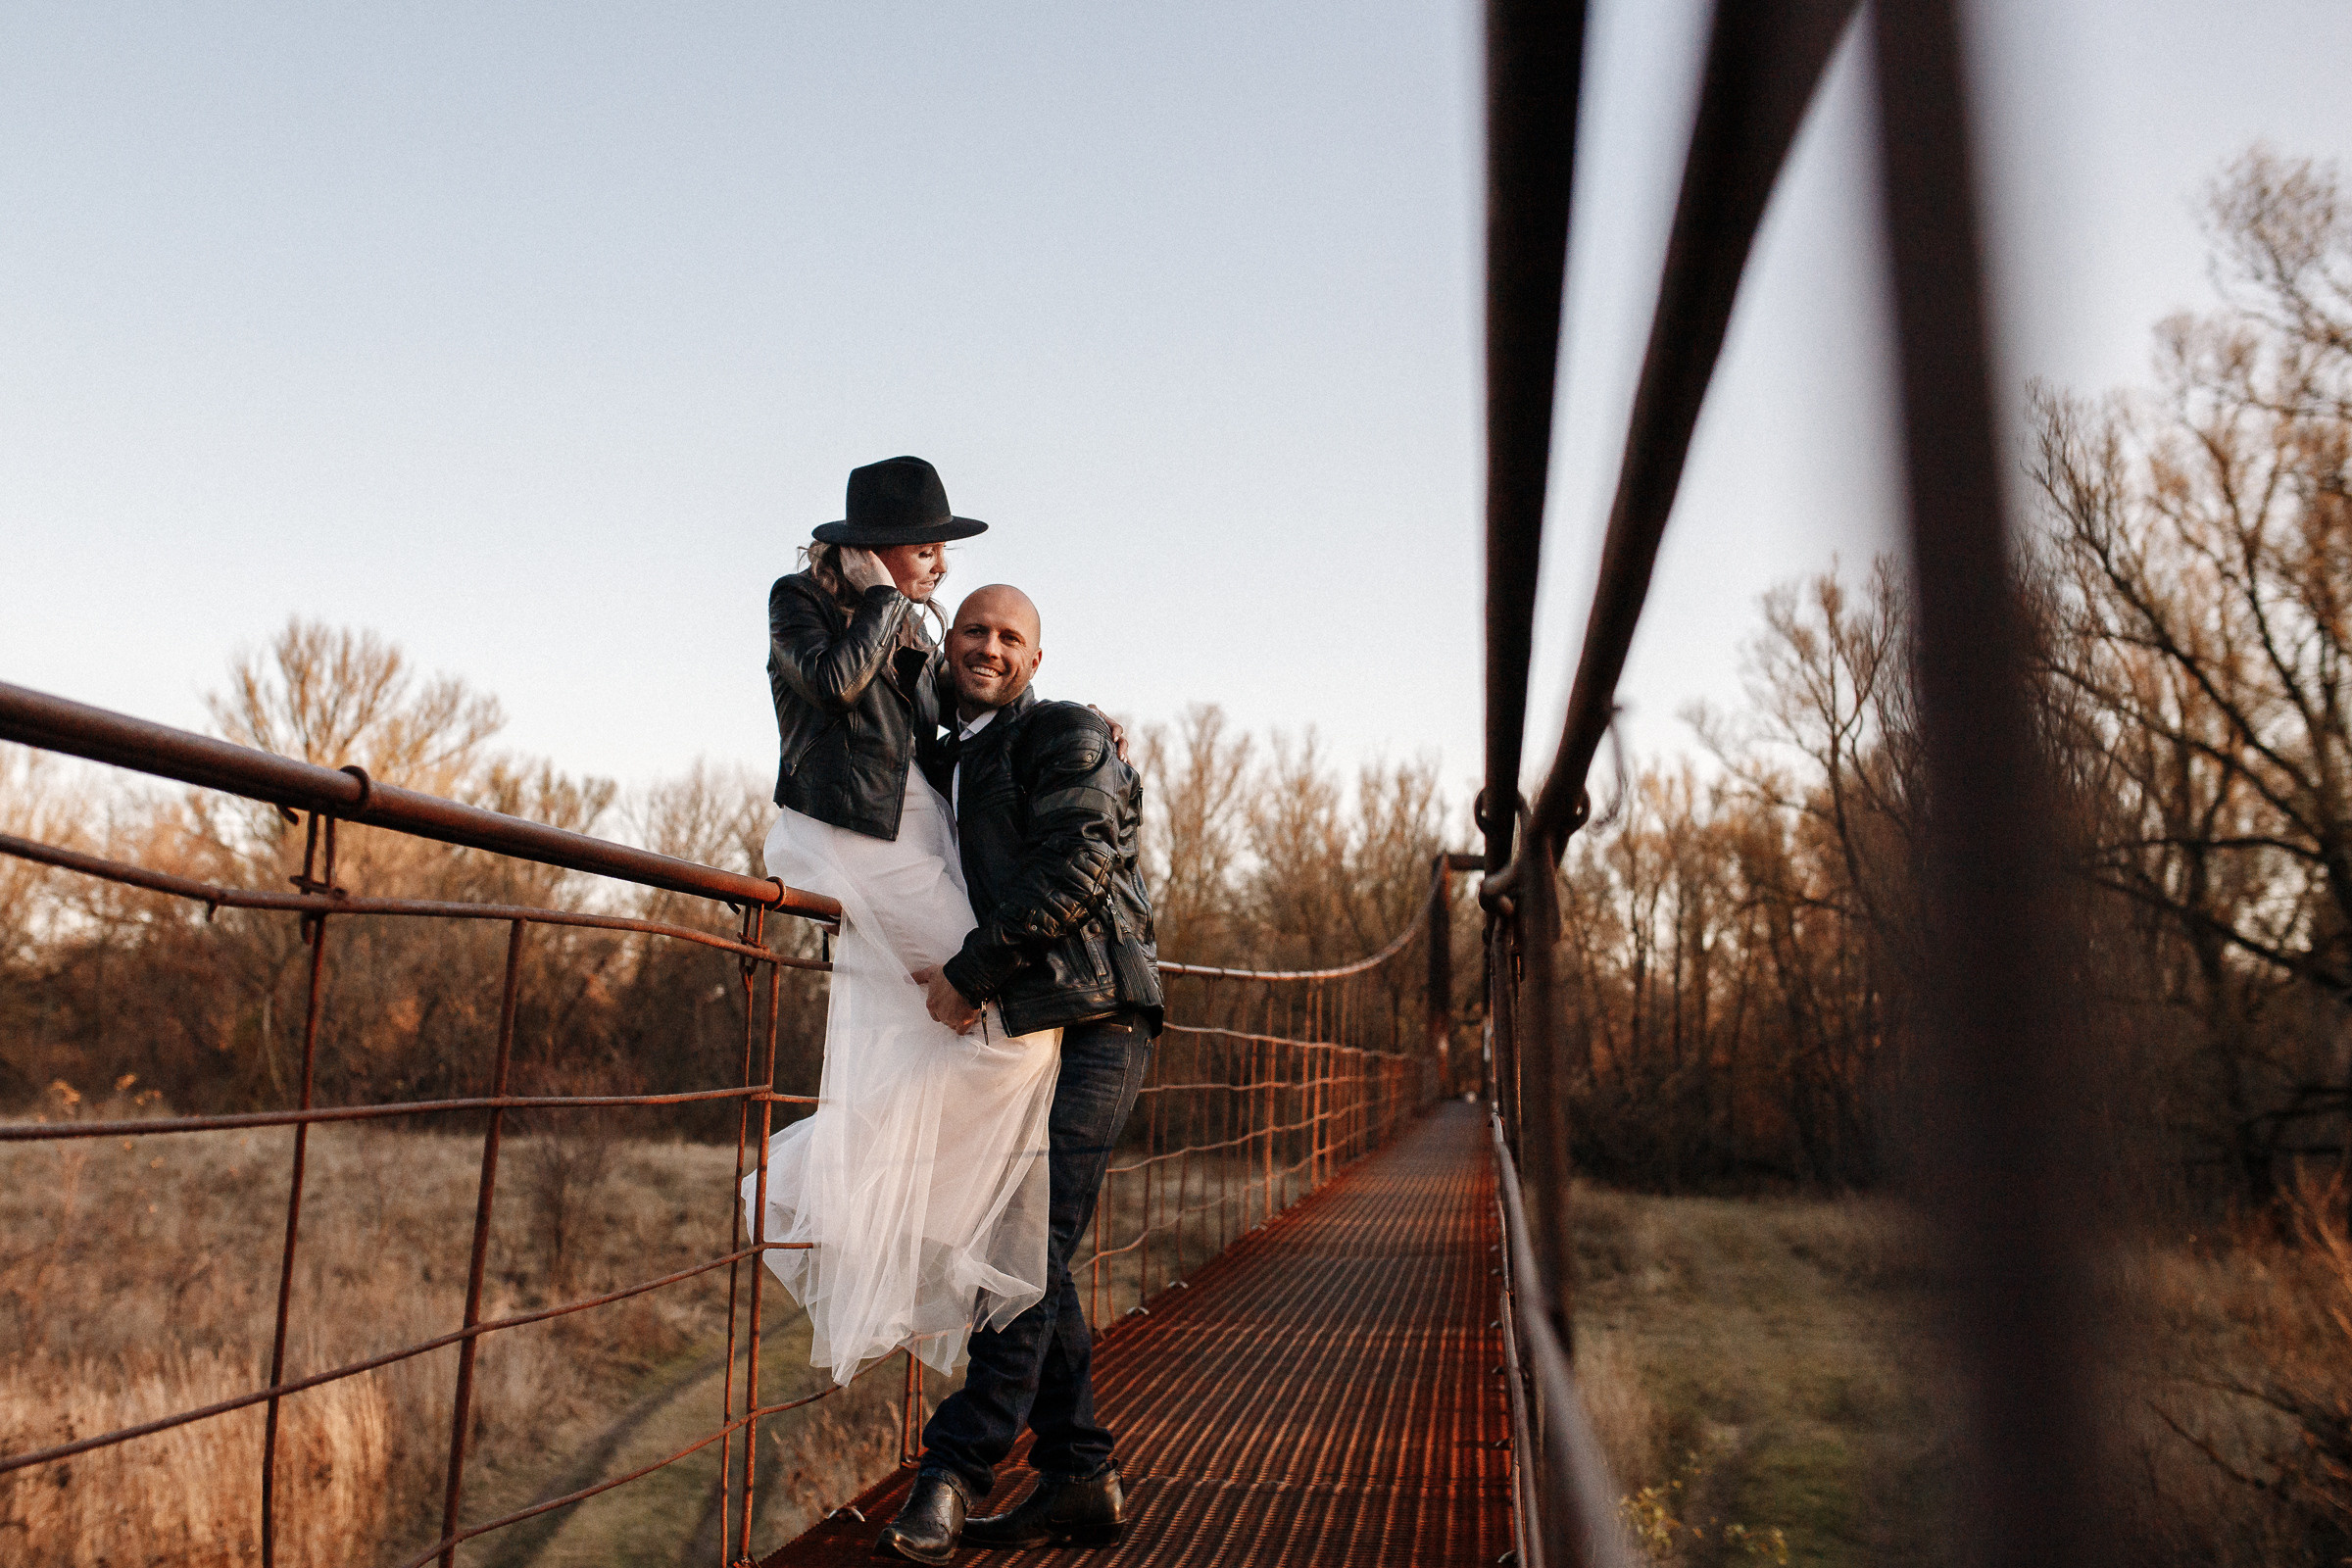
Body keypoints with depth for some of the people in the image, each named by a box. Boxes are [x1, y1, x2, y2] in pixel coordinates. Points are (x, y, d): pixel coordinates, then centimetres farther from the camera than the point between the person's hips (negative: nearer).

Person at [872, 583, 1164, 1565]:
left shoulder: (1068, 736, -1)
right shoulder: (942, 762, 22)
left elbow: (1074, 865, -15)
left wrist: (971, 971, -15)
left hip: (1089, 1024, -8)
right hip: (1014, 1032, 8)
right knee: (1028, 1253, 8)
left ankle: (954, 1470, -8)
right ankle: (1079, 1481, 16)